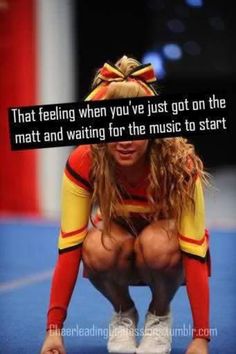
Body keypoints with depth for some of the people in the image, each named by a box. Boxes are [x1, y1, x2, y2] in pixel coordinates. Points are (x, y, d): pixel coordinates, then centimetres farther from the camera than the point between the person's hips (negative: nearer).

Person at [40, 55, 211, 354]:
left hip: (167, 246, -1)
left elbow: (194, 254, -31)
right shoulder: (82, 164, -28)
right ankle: (123, 313, -3)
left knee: (156, 244, -37)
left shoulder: (180, 165, -32)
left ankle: (160, 314, -5)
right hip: (118, 236, 1)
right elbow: (69, 248, -27)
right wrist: (54, 330, -32)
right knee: (98, 249, -35)